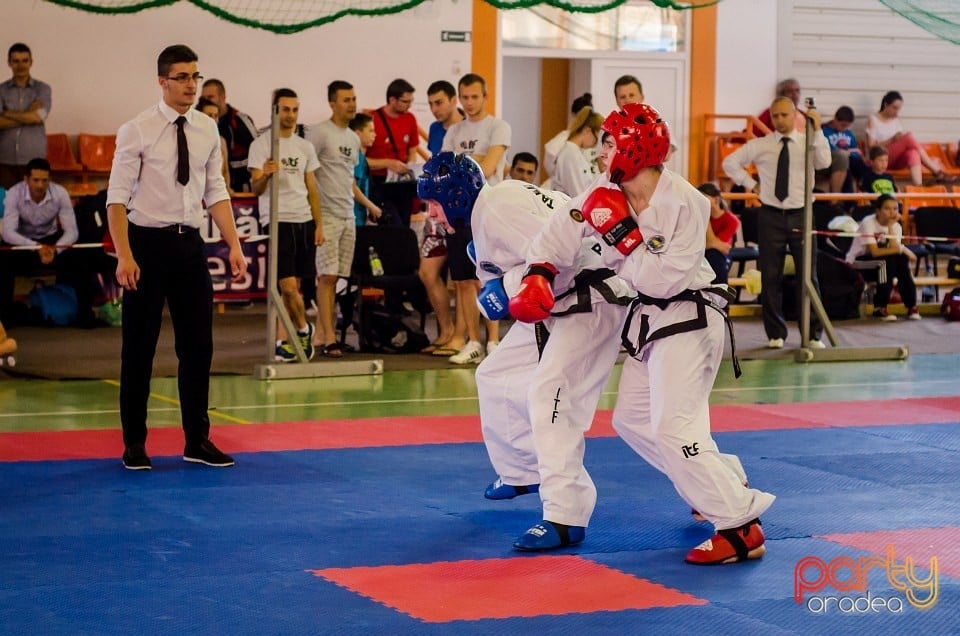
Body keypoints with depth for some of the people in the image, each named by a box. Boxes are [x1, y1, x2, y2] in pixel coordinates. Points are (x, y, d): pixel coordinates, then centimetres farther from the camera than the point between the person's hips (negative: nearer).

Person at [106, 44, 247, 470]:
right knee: (139, 347, 4)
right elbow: (118, 196, -11)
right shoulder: (138, 131, -9)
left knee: (198, 344, 8)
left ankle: (197, 440, 19)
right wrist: (124, 255, -19)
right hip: (148, 242, -4)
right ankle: (134, 443, 16)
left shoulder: (207, 130, 5)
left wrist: (234, 245, 2)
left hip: (190, 243, 5)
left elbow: (216, 193, 10)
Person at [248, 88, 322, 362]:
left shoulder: (305, 146, 14)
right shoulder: (261, 144, -2)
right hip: (277, 221, -5)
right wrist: (265, 174, -30)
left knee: (293, 286, 5)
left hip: (304, 221, 5)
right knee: (288, 286, -12)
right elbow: (256, 188, -8)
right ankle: (304, 328, 10)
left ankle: (282, 342, 12)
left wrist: (318, 224, 11)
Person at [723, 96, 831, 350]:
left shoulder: (808, 143, 1)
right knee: (771, 277, 4)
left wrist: (817, 129, -24)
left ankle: (813, 334, 5)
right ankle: (775, 333, 13)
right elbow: (730, 162, 10)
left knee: (808, 275, -1)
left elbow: (824, 162, -18)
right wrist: (751, 184, 3)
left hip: (800, 215, -1)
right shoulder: (760, 145, 5)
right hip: (771, 215, 1)